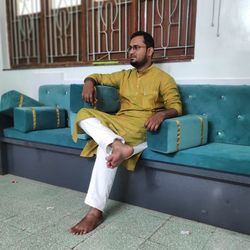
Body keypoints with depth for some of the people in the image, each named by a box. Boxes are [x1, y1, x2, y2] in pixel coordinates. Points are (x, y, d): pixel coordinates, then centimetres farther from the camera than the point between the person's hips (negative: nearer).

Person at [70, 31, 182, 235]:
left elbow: (176, 107, -4)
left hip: (141, 126, -6)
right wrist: (89, 82, 3)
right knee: (84, 114, -18)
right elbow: (98, 77, 29)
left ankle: (95, 211, -26)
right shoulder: (124, 76, 22)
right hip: (117, 122, 6)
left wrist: (161, 113, -28)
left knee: (106, 148, -32)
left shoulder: (163, 78, 5)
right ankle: (120, 147, -40)